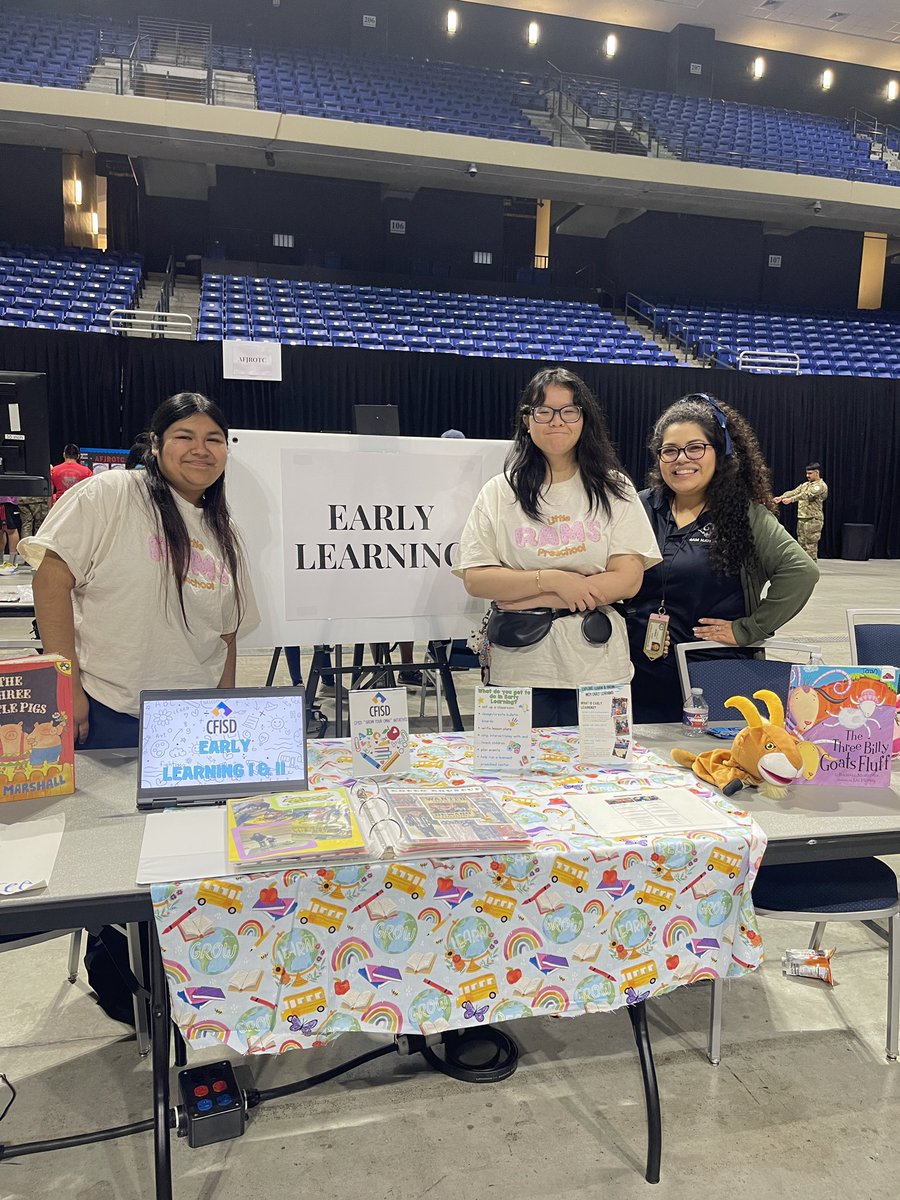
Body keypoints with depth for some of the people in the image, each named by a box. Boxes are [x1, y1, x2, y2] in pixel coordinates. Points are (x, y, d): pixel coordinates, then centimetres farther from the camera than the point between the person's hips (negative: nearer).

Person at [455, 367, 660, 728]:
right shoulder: (499, 492, 4)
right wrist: (552, 580, -15)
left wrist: (530, 599, -11)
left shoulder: (614, 489, 4)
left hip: (597, 669, 1)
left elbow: (628, 580, -5)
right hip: (519, 669, 0)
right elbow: (476, 580, -3)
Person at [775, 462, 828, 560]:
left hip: (813, 519, -8)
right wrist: (781, 497, -12)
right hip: (801, 519, 8)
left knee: (811, 546, -8)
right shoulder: (805, 485, 19)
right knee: (802, 545, 10)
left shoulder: (821, 485, -7)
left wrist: (791, 499, -32)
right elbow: (794, 492, 6)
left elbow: (807, 495, -21)